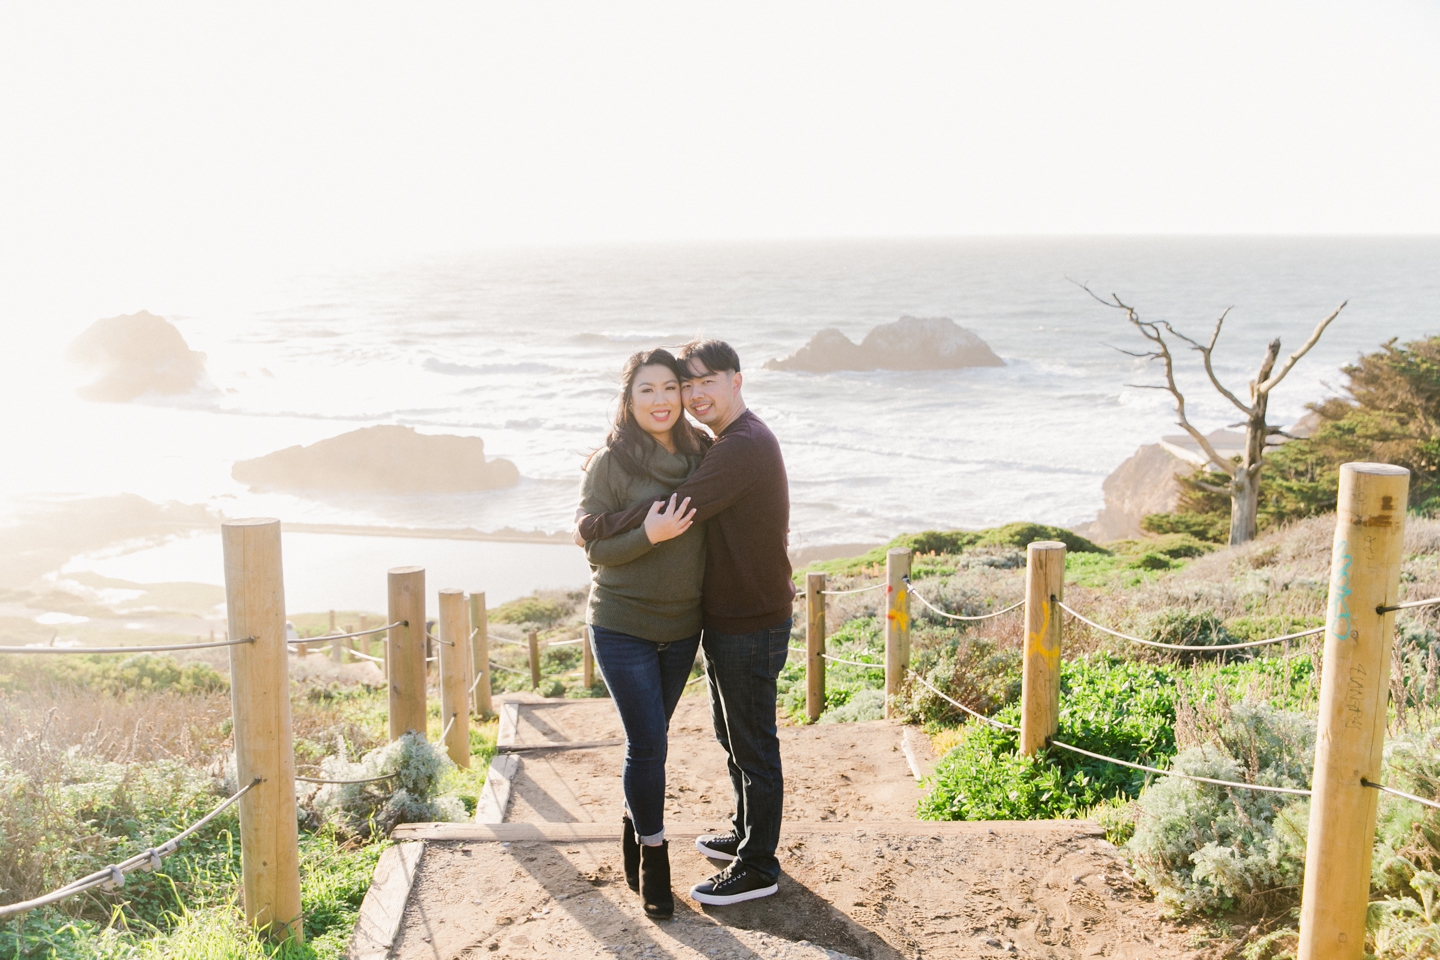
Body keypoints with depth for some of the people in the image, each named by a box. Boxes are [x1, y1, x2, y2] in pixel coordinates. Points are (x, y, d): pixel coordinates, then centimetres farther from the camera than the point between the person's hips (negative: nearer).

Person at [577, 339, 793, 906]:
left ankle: (758, 867, 15)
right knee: (733, 735, 23)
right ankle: (746, 833, 40)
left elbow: (671, 510, -30)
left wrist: (591, 527, -18)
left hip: (752, 625, -10)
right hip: (727, 618, 10)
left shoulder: (742, 448, -23)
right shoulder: (727, 443, 12)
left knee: (753, 745, 2)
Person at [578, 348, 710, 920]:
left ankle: (636, 827, 37)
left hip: (682, 626, 4)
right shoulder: (610, 462, -13)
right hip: (622, 627, -4)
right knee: (647, 743, -4)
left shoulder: (701, 454, 0)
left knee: (650, 740, 16)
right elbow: (594, 548, -11)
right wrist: (648, 535, -27)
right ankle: (653, 856, 15)